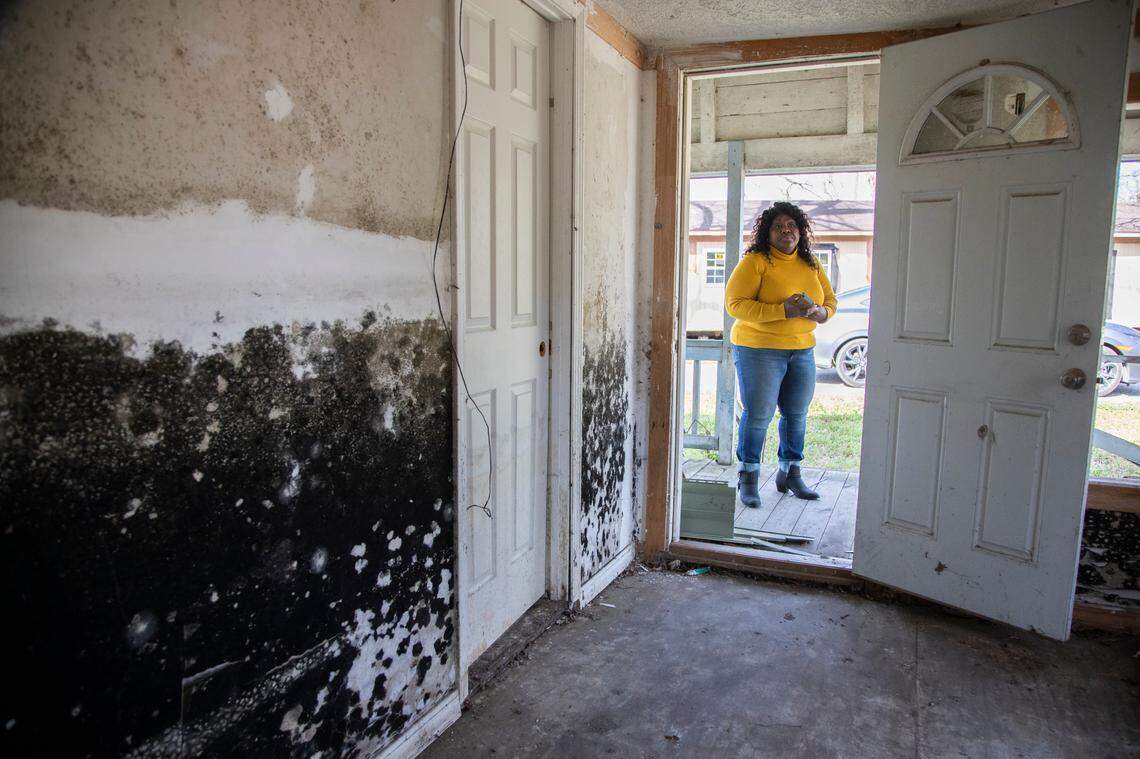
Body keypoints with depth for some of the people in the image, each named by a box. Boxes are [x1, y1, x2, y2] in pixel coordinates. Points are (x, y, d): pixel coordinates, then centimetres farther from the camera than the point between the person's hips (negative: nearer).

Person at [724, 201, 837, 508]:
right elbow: (734, 303, -17)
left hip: (802, 350, 6)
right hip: (759, 348, -6)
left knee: (797, 414, 11)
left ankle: (790, 473, 27)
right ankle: (748, 477, 11)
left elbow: (830, 298, 19)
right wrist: (783, 311, -23)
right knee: (758, 414, -4)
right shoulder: (754, 261, -9)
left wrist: (821, 312, -7)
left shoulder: (811, 264, 11)